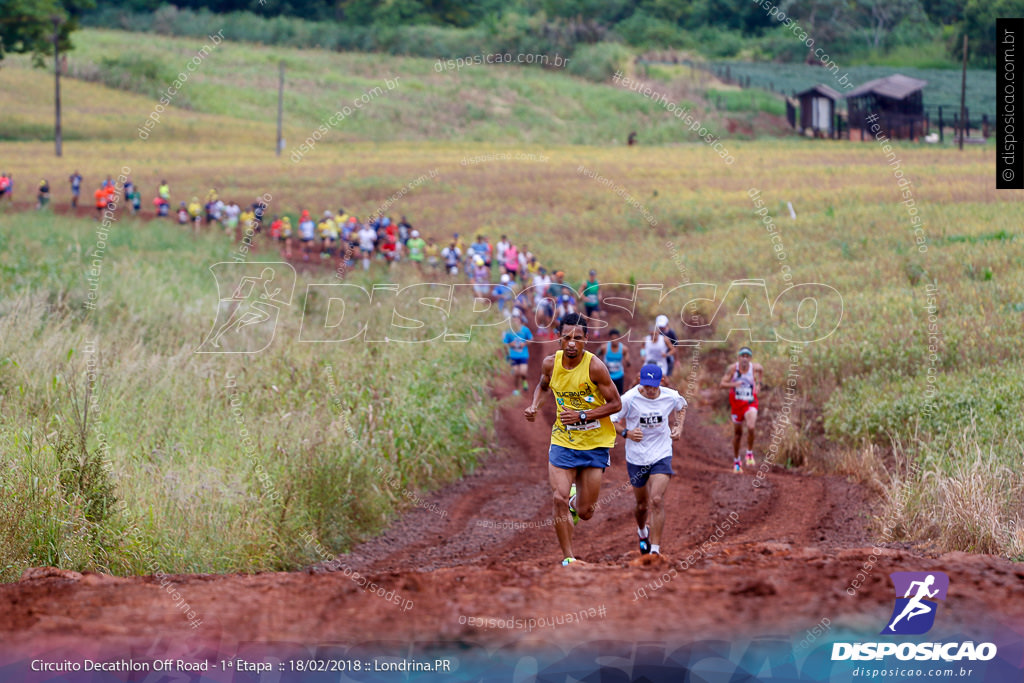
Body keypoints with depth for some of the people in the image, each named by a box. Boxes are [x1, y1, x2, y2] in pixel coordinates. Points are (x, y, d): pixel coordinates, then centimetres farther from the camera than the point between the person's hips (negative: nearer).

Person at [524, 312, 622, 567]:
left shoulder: (595, 366, -17)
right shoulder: (551, 363, -4)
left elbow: (615, 404, -12)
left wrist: (582, 415, -22)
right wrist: (534, 406, -1)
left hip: (595, 443, -2)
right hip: (563, 440, 2)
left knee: (585, 512, 2)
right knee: (559, 499, -14)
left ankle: (576, 501, 40)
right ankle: (568, 558, -1)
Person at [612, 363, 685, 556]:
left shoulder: (671, 397, -8)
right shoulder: (629, 399, -16)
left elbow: (681, 406, 17)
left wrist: (678, 426, 1)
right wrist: (627, 433, -24)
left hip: (662, 455, 0)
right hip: (636, 458, 0)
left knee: (657, 500, -18)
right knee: (642, 505, 13)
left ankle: (655, 549, -14)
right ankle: (642, 532, 47)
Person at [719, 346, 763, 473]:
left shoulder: (755, 367, -8)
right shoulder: (732, 368, -11)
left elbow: (761, 370, 18)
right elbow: (722, 384, -15)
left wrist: (758, 383, 10)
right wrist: (733, 384, -32)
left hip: (750, 403, -1)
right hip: (736, 403, 1)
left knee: (751, 427, -26)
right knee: (737, 433, 11)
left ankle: (750, 453, -2)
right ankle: (736, 461, 27)